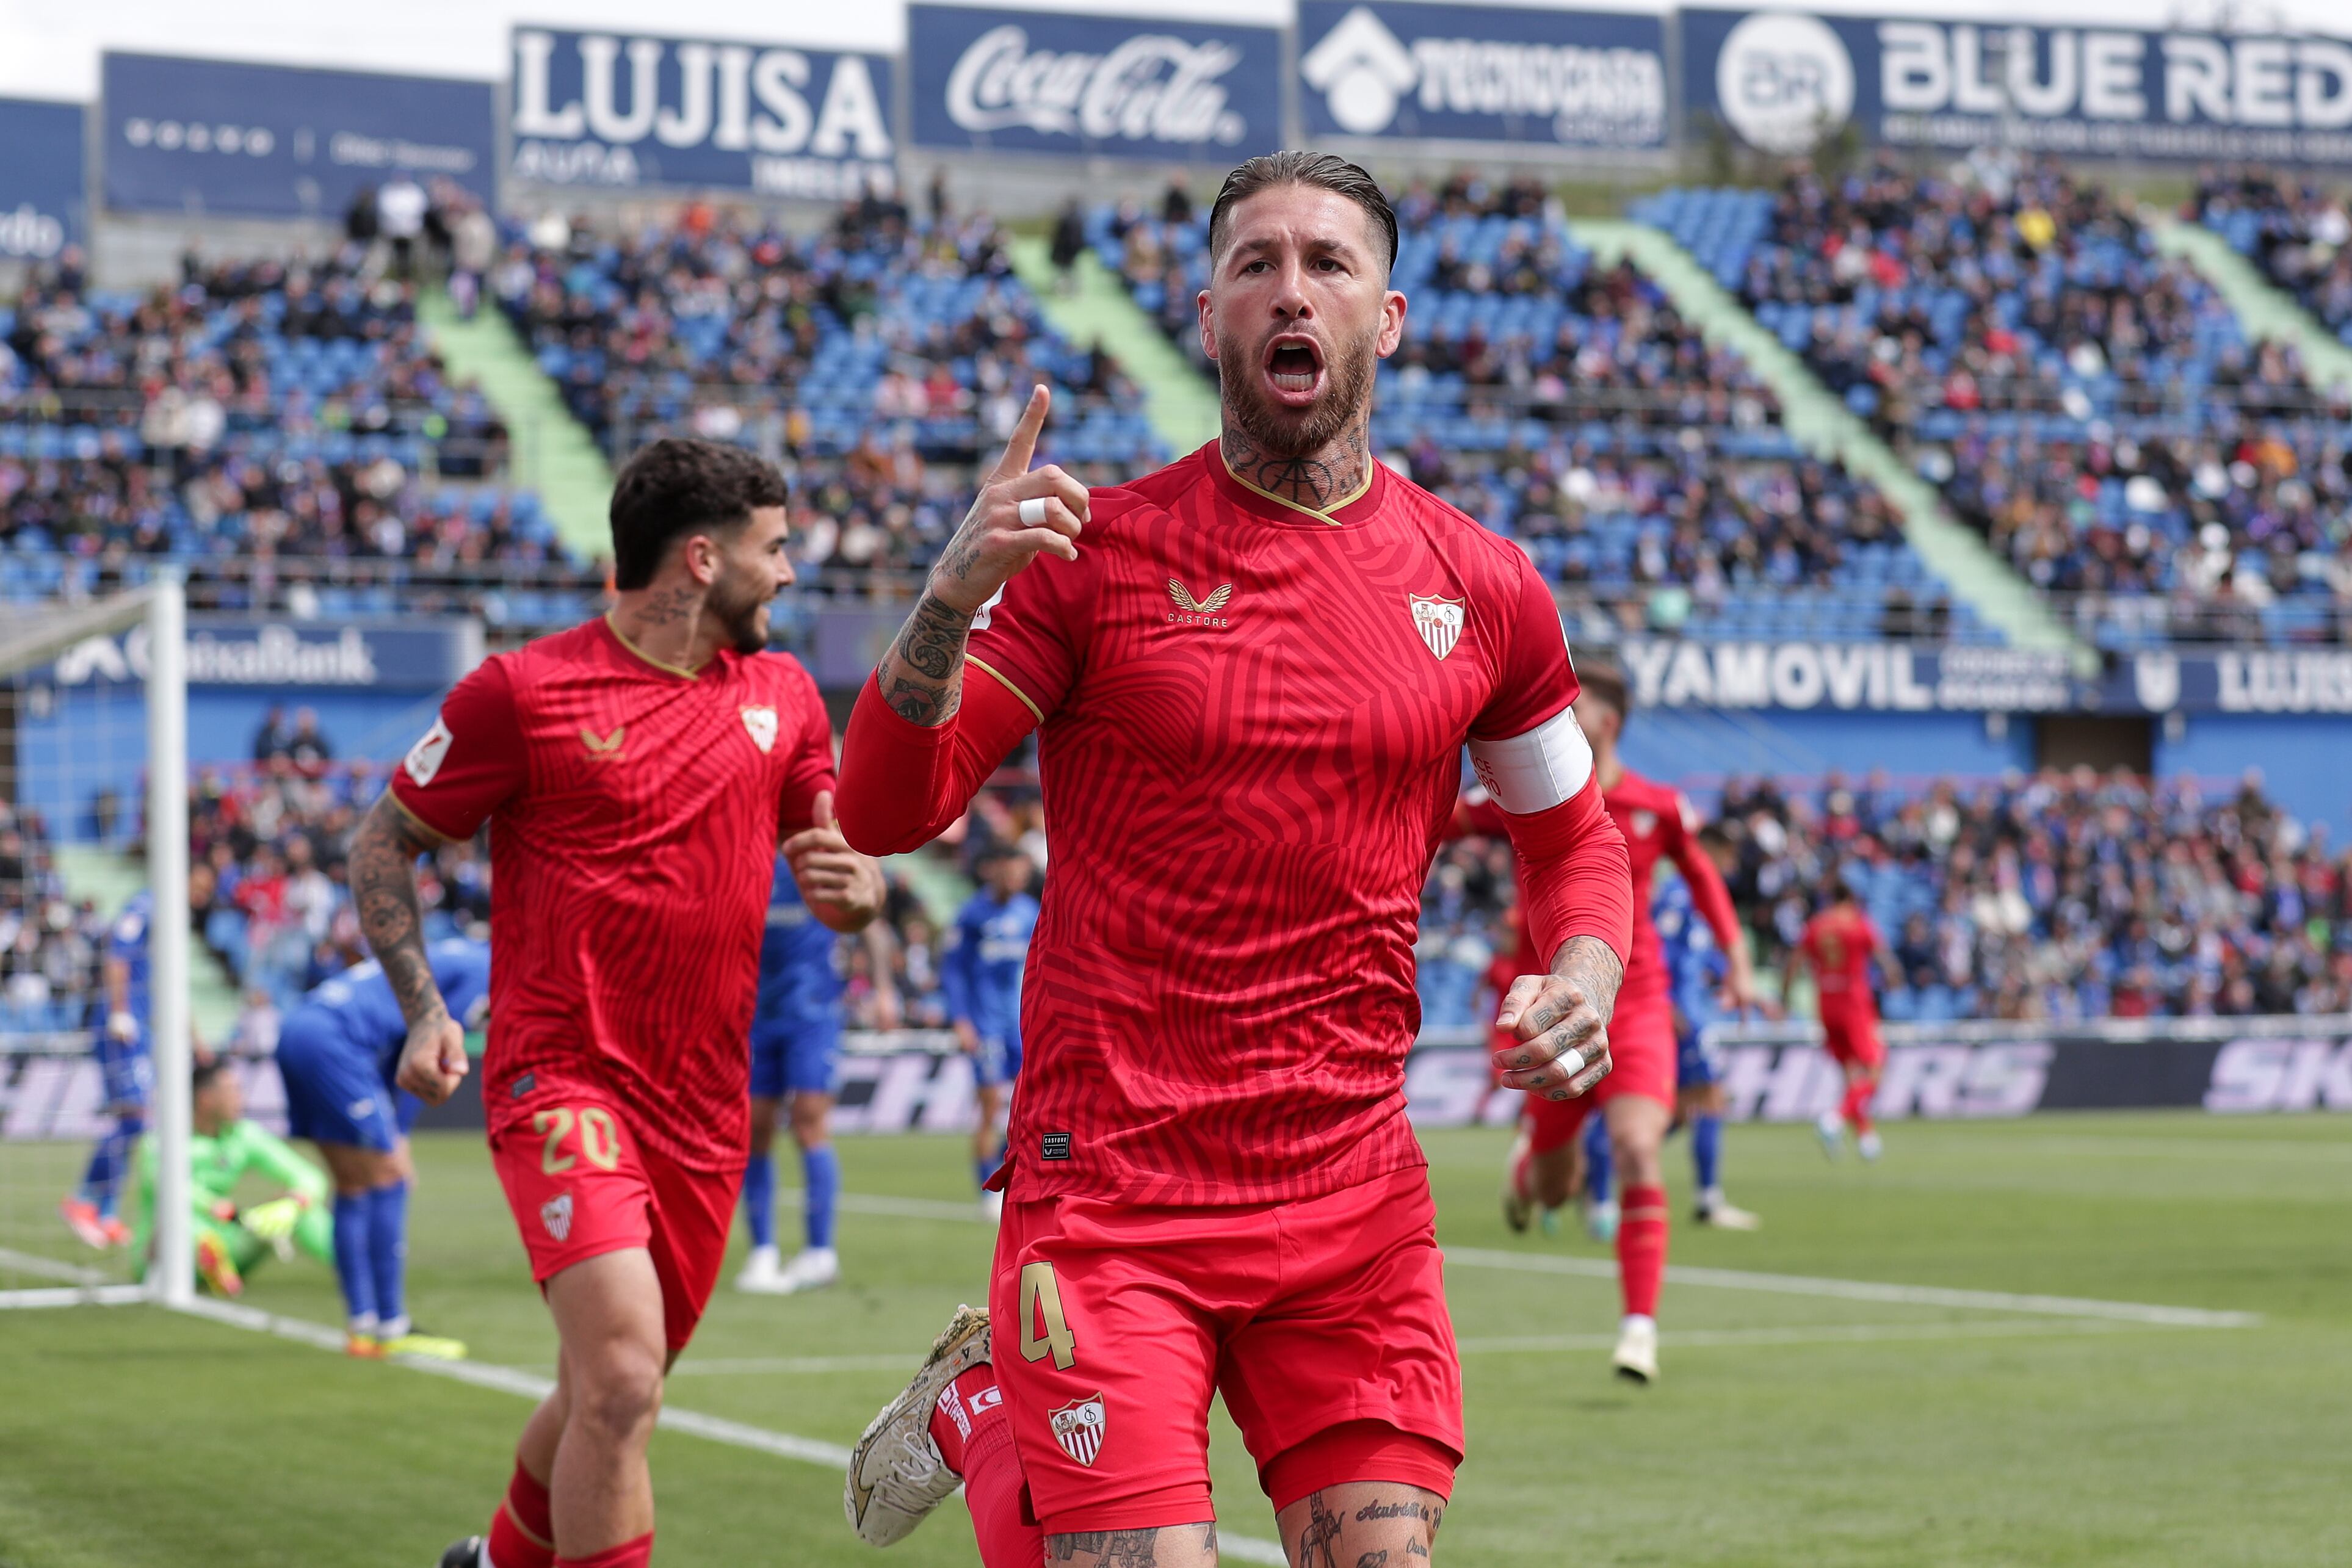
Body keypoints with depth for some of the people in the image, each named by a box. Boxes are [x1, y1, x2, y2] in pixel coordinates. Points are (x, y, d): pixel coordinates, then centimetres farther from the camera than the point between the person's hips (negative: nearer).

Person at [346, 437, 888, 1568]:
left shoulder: (783, 695, 10)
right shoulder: (524, 690, -6)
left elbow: (833, 854, 20)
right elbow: (384, 843, 3)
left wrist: (854, 887, -6)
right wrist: (422, 1008, -9)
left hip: (705, 1110, 6)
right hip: (563, 1081, -6)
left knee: (606, 1398, 17)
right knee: (622, 1379, -23)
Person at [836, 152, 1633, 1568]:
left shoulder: (1480, 588, 6)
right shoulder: (1096, 551, -2)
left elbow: (1574, 837, 20)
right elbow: (884, 811, -6)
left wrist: (1584, 979, -1)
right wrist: (953, 595, -23)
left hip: (1359, 1205, 3)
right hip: (1110, 1190, -3)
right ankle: (981, 1404, 23)